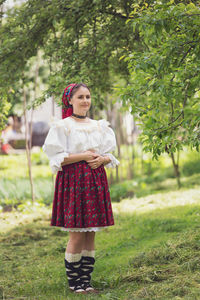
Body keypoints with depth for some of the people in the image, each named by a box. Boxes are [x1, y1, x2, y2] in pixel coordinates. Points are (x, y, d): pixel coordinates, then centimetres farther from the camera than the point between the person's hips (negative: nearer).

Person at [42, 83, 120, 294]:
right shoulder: (62, 126, -1)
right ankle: (74, 283, 5)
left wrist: (101, 159, -7)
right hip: (73, 181, -5)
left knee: (91, 235, 5)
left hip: (95, 180, 5)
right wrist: (83, 156, -14)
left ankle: (86, 281, 12)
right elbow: (57, 158, -8)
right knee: (77, 235, -7)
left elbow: (110, 155, 15)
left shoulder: (99, 126, 15)